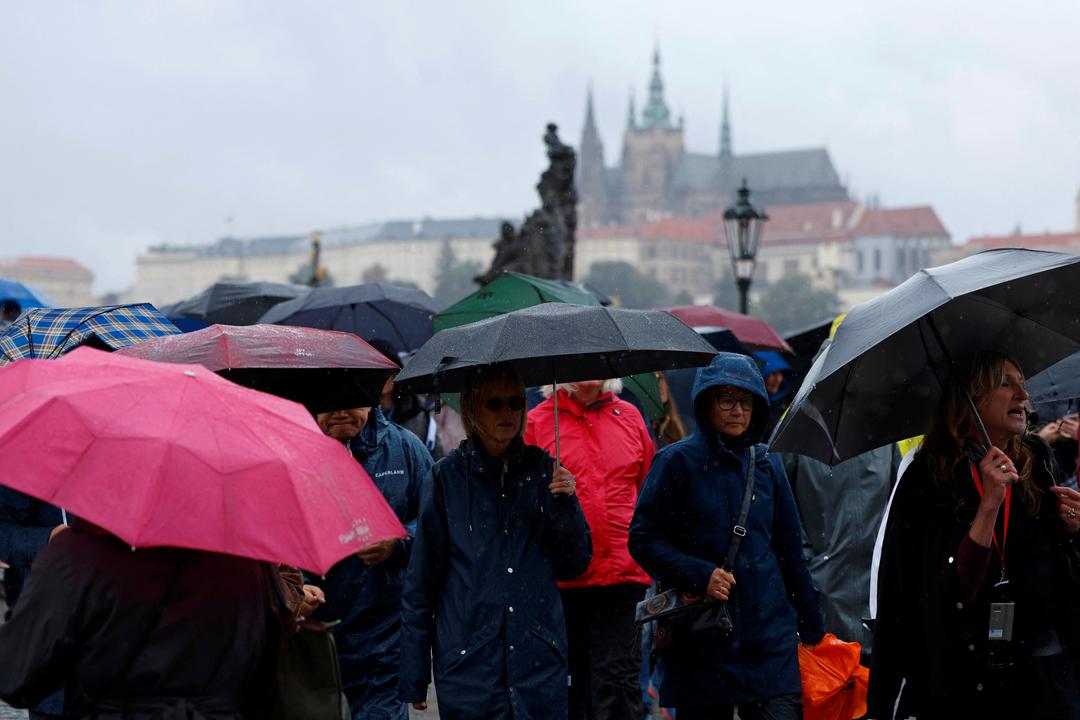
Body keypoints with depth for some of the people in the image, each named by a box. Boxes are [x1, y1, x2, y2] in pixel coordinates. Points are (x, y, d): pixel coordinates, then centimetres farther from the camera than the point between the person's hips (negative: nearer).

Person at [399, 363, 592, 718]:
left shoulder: (541, 469, 6)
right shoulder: (448, 475, 0)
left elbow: (573, 566, 9)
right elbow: (421, 579, 2)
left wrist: (566, 505, -8)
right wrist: (414, 678, -1)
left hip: (540, 662, 2)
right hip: (470, 667, -2)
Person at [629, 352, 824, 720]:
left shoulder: (767, 464, 11)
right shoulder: (677, 461, -1)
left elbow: (789, 549, 17)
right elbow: (643, 538, -3)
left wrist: (811, 628, 18)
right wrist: (700, 575, -16)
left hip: (770, 639, 3)